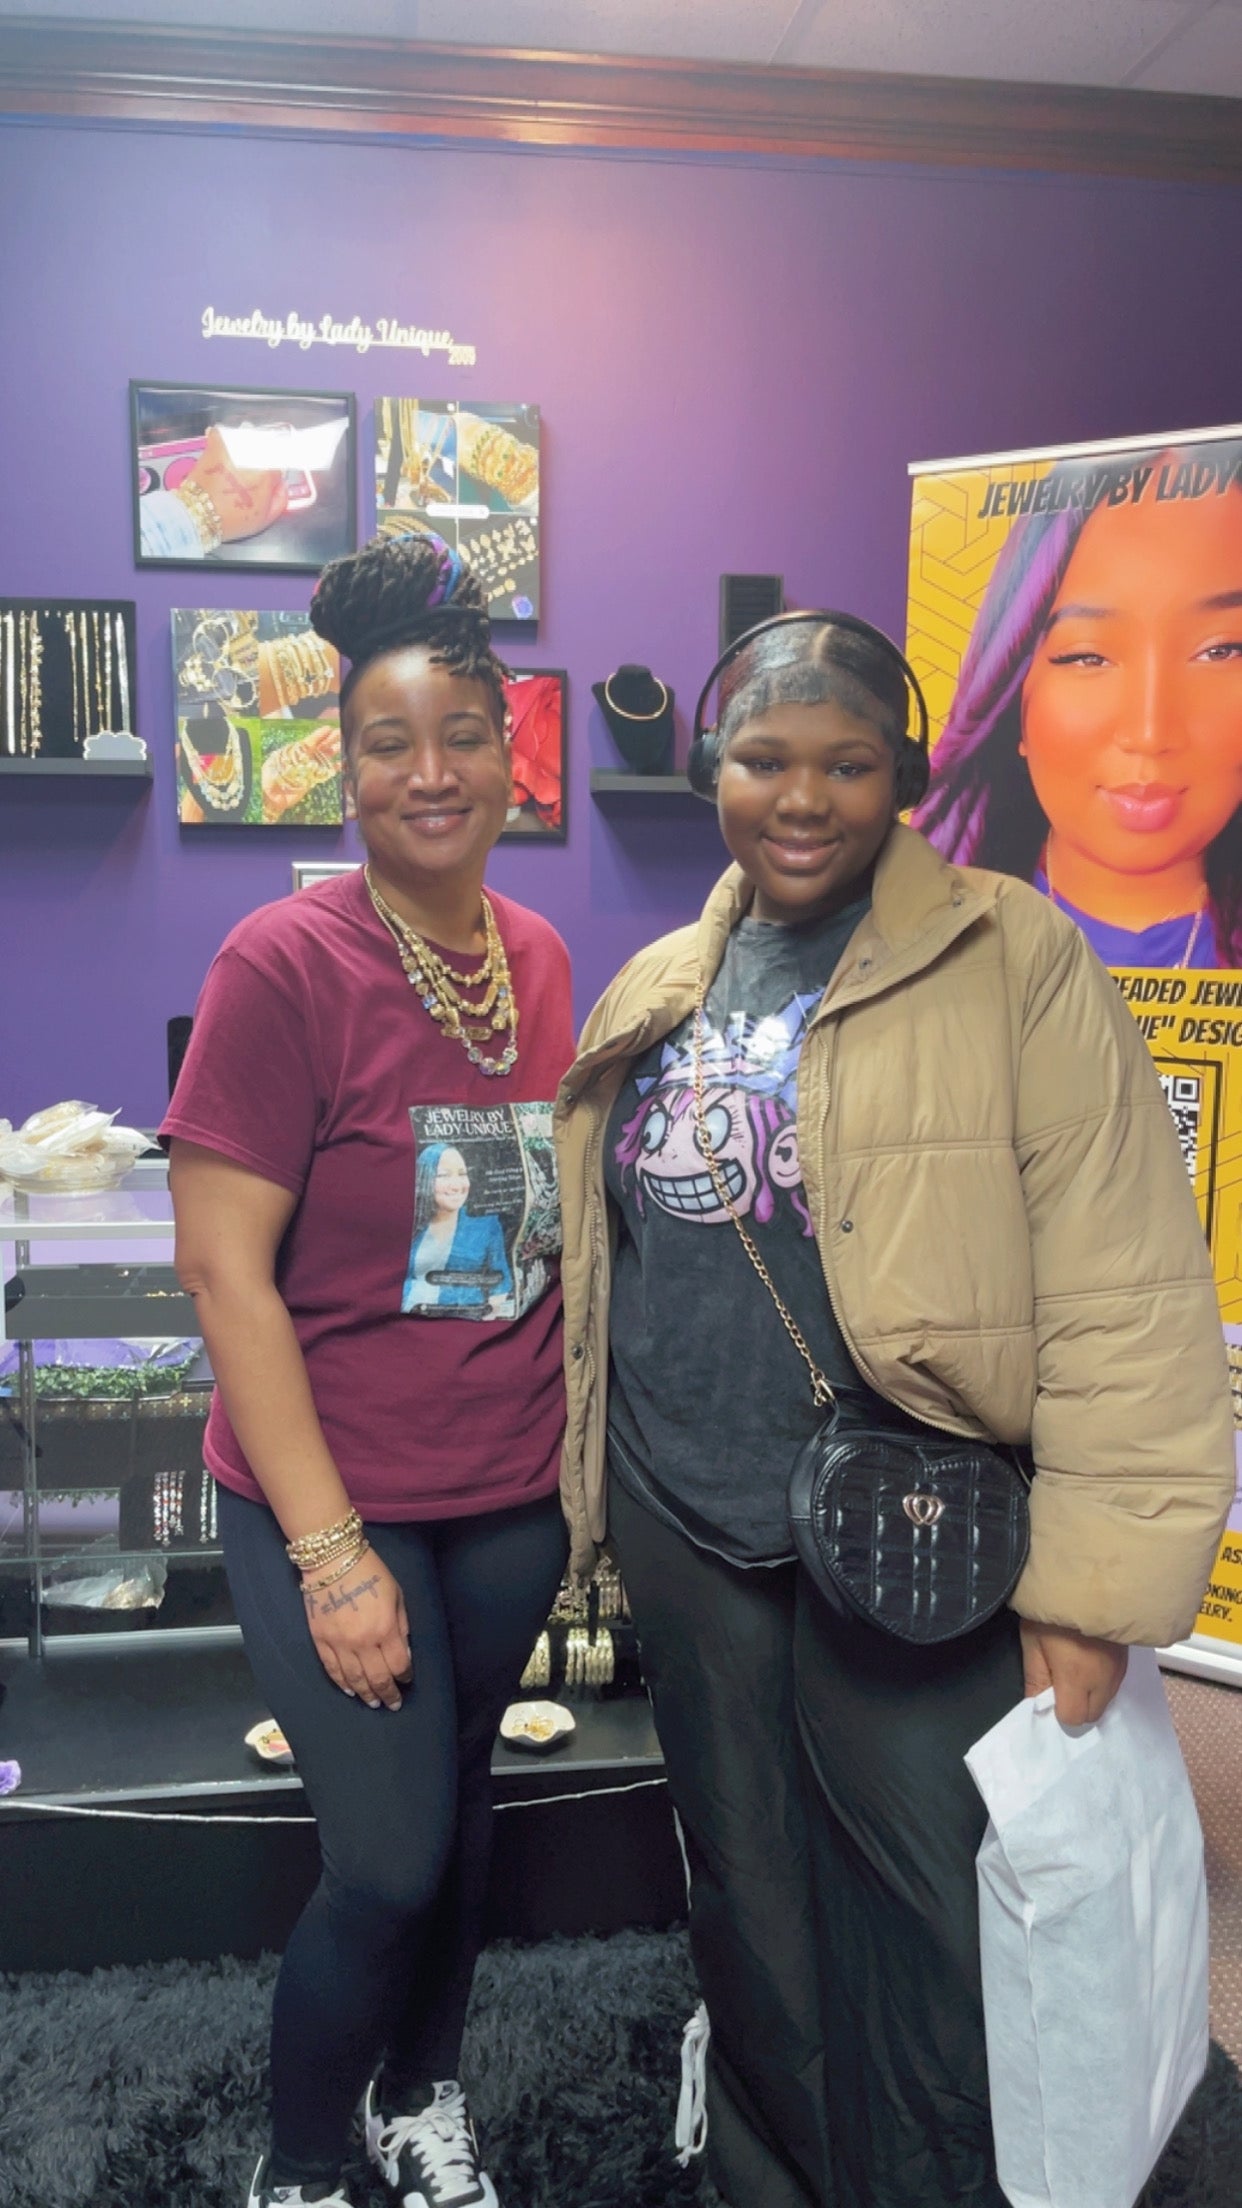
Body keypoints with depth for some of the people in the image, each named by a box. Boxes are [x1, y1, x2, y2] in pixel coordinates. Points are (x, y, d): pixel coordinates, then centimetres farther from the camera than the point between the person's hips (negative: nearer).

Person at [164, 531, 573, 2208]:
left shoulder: (538, 956, 2)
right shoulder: (285, 963, -16)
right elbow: (224, 1269, -17)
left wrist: (584, 1445, 8)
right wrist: (328, 1549, -17)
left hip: (516, 1490, 5)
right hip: (336, 1499, -5)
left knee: (460, 1797, 20)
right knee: (389, 1862, 3)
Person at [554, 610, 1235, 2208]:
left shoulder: (1012, 961, -9)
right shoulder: (657, 993, 8)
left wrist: (1094, 1582, -16)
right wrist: (595, 1482, 14)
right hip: (687, 1535, 5)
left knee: (934, 1933, 8)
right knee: (748, 1911, 21)